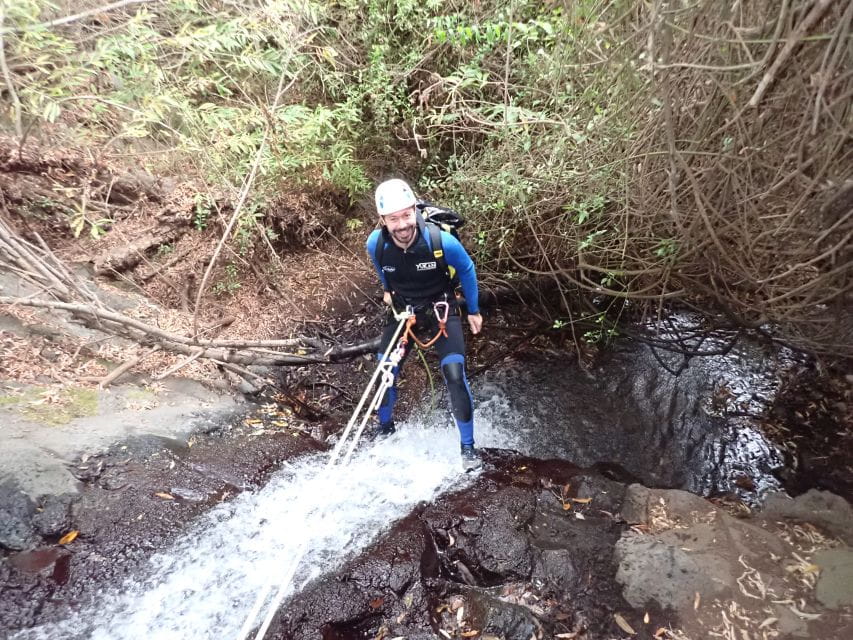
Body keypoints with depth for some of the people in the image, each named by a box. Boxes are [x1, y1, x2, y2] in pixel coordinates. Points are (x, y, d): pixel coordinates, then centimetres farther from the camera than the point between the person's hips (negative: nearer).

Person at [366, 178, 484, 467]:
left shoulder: (441, 241, -27)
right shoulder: (376, 244, -20)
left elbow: (466, 269, -6)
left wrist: (473, 311, 2)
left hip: (442, 310, -2)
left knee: (455, 376, -15)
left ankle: (467, 445, 6)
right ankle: (385, 427, 33)